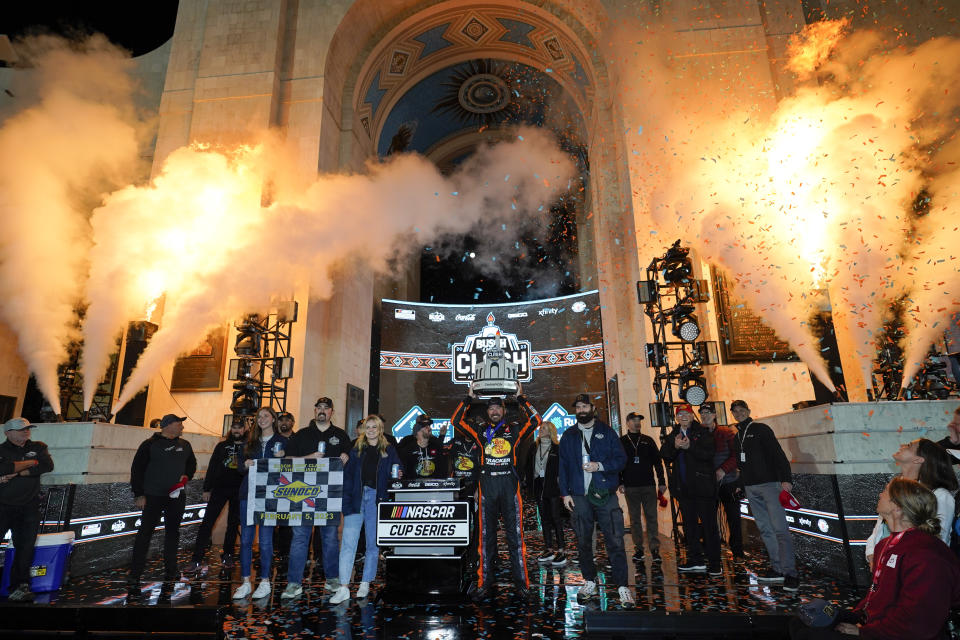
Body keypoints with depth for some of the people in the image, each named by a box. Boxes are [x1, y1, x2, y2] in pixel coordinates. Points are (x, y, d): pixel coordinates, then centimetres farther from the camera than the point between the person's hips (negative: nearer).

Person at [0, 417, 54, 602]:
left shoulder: (38, 447, 10)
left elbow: (48, 466, -8)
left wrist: (16, 473, -12)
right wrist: (29, 463, -7)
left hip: (28, 508, 1)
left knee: (26, 546, -2)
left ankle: (19, 587, 4)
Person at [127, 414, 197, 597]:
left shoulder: (184, 445, 11)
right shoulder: (150, 444, -5)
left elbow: (192, 463, 24)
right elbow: (137, 469, -5)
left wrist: (186, 475, 3)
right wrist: (139, 494, -9)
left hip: (176, 496, 5)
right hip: (153, 496, -5)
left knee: (173, 532, 13)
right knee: (145, 532, -6)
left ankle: (171, 569, 27)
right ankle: (134, 575, 0)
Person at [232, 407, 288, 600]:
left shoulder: (282, 441, 5)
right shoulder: (250, 442, 16)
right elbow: (240, 467, 18)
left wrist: (281, 458, -13)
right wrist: (246, 465, -3)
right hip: (248, 493, 4)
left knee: (265, 539, -1)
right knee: (245, 538, 5)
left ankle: (265, 581, 11)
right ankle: (245, 582, 14)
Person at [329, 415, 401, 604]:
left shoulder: (389, 450, 6)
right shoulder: (356, 450, 9)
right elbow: (348, 475, 6)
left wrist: (388, 497, -9)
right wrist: (346, 499, -5)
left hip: (377, 499, 0)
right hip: (357, 498, 1)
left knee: (373, 543, 8)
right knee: (348, 542, -6)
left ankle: (365, 584, 21)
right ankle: (343, 588, -1)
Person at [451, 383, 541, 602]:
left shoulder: (514, 430, 9)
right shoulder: (480, 431, 12)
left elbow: (535, 421, -2)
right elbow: (456, 421, 6)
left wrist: (521, 399, -1)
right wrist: (469, 398, 4)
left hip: (510, 485, -1)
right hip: (487, 486, 1)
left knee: (515, 535, 2)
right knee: (486, 536, 7)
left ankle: (522, 584, 9)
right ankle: (483, 583, 15)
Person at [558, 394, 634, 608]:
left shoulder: (607, 432, 6)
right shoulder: (569, 436, 11)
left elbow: (621, 459, 1)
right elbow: (563, 466, 11)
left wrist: (600, 466, -15)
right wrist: (565, 492, 4)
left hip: (605, 494, -2)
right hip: (579, 496, 2)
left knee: (615, 541, -4)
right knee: (583, 542, 9)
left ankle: (622, 586, 3)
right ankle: (590, 582, 24)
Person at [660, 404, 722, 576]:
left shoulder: (703, 432, -1)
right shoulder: (672, 436, 11)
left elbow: (710, 453, -14)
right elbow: (665, 455, -2)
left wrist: (690, 446, -26)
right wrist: (675, 446, -20)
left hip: (703, 485, -5)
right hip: (683, 487, 5)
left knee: (709, 524, 0)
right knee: (689, 524, 12)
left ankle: (715, 564, 8)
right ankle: (696, 561, 22)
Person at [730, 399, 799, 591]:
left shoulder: (761, 429, -2)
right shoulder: (737, 436, 16)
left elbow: (778, 454, -10)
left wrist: (786, 478, -19)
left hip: (769, 484, -6)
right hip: (750, 488, 6)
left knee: (779, 528, -9)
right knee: (765, 529, 8)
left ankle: (790, 573, -7)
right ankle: (777, 569, 14)